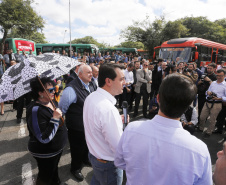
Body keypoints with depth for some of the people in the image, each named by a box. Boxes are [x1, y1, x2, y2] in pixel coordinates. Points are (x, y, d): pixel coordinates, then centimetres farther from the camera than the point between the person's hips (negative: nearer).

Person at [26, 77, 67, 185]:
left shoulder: (51, 102, -3)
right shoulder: (35, 110, -30)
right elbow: (44, 139, -33)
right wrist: (55, 119, -35)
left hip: (57, 149, 8)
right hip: (45, 153, -8)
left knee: (54, 170, 31)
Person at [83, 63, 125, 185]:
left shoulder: (91, 97, -6)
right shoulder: (108, 109, -36)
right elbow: (119, 147, -31)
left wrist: (117, 120, 1)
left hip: (93, 153, 8)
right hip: (108, 163, -8)